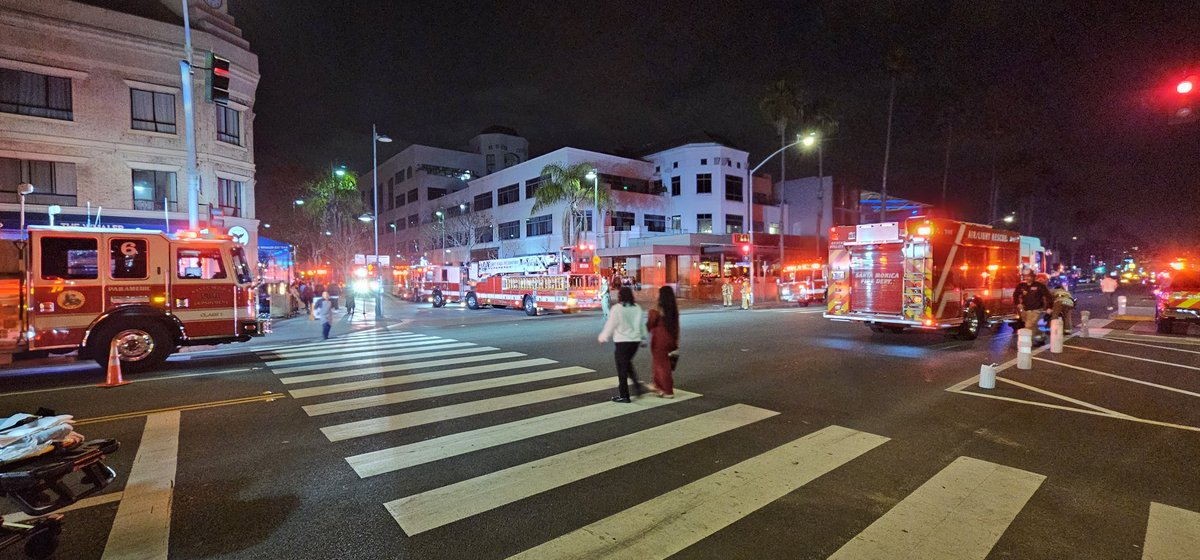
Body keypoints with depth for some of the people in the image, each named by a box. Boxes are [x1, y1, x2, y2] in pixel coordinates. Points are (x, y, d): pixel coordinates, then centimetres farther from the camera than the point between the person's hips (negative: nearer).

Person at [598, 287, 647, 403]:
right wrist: (643, 338, 25)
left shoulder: (617, 308, -12)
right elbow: (642, 325, 13)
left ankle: (623, 395, 9)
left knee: (622, 368, 3)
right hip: (635, 340, 6)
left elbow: (610, 325, -7)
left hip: (622, 341, -6)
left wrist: (603, 338, 7)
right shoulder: (637, 308, 5)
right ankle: (636, 384, 10)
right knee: (628, 363, 25)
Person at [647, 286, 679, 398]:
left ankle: (668, 391, 11)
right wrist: (675, 341, 15)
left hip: (659, 340, -7)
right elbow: (676, 325, 7)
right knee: (662, 362, 24)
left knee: (661, 364, 6)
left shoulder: (657, 310, -18)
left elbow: (649, 325, -9)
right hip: (670, 339, 7)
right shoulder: (674, 309, 1)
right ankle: (658, 385, 38)